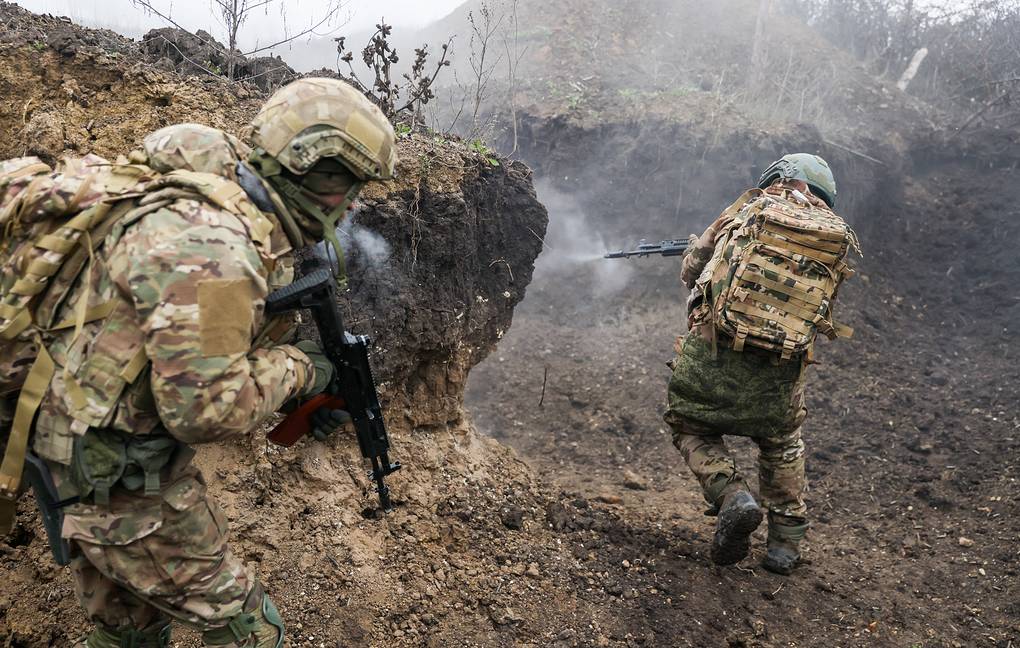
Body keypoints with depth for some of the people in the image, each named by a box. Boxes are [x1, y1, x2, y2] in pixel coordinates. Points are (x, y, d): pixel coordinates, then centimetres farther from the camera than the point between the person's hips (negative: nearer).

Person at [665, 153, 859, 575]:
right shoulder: (838, 236, 12)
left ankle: (732, 496, -4)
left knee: (691, 429, 20)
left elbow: (692, 268, 11)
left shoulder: (750, 207, 6)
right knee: (782, 442, 28)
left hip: (713, 351, -2)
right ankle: (786, 540, 27)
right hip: (780, 368, 3)